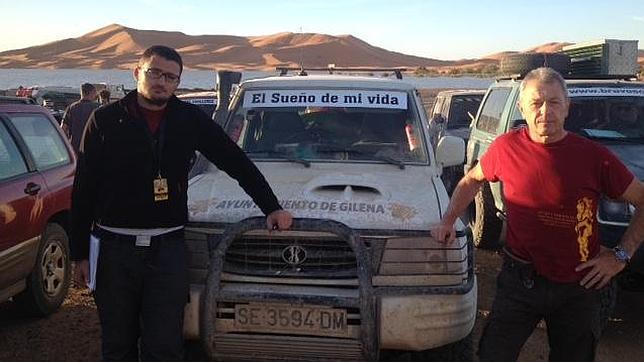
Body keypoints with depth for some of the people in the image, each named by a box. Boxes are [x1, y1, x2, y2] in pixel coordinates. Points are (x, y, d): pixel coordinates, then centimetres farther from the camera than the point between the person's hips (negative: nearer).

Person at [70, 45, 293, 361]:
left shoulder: (190, 119, 4)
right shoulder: (105, 120, 1)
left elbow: (237, 162, 9)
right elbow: (83, 190, 3)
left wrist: (271, 207, 4)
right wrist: (79, 253, 0)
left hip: (168, 248, 0)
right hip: (114, 248, 0)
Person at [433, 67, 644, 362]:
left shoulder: (593, 156, -10)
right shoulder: (506, 148, -6)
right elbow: (471, 181, 13)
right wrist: (448, 221, 4)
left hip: (578, 286, 0)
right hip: (519, 280, 0)